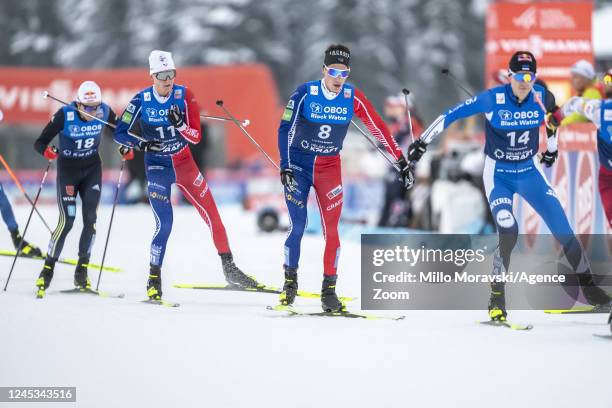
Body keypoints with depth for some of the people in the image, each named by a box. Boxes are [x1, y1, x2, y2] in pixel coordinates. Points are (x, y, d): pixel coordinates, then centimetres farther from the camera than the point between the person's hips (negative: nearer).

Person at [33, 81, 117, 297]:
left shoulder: (104, 111, -14)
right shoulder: (65, 115, -24)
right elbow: (39, 142, -22)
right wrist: (46, 151, -44)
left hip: (92, 168, 3)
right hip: (68, 168, -3)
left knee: (90, 219, -4)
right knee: (67, 221, -11)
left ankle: (82, 270, 7)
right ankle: (48, 269, 2)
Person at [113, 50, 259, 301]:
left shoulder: (184, 95, -9)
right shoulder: (142, 100, -12)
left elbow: (196, 137, -9)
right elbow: (119, 133, -8)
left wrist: (179, 124, -28)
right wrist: (141, 144, -24)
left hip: (184, 163, 3)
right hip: (157, 167, -2)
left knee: (212, 213, -3)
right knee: (164, 223, -12)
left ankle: (229, 268, 7)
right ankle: (154, 279, 2)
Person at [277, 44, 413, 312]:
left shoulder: (353, 98, -9)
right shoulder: (305, 93, -14)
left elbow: (378, 129, -3)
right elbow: (285, 129, -10)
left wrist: (401, 162, -3)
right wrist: (285, 167, -17)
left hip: (329, 168, 2)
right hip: (298, 165, -2)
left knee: (331, 230, -7)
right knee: (297, 227, -7)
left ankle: (329, 289, 3)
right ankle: (290, 280, 14)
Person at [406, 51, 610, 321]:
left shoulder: (542, 97, -9)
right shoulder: (492, 99, -20)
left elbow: (553, 118, 14)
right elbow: (451, 115, -14)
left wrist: (551, 148, 26)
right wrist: (423, 142, -12)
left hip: (529, 172, 4)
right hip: (498, 175, -4)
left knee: (563, 229, -3)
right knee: (508, 232, -24)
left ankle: (587, 284, 15)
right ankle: (497, 296, -6)